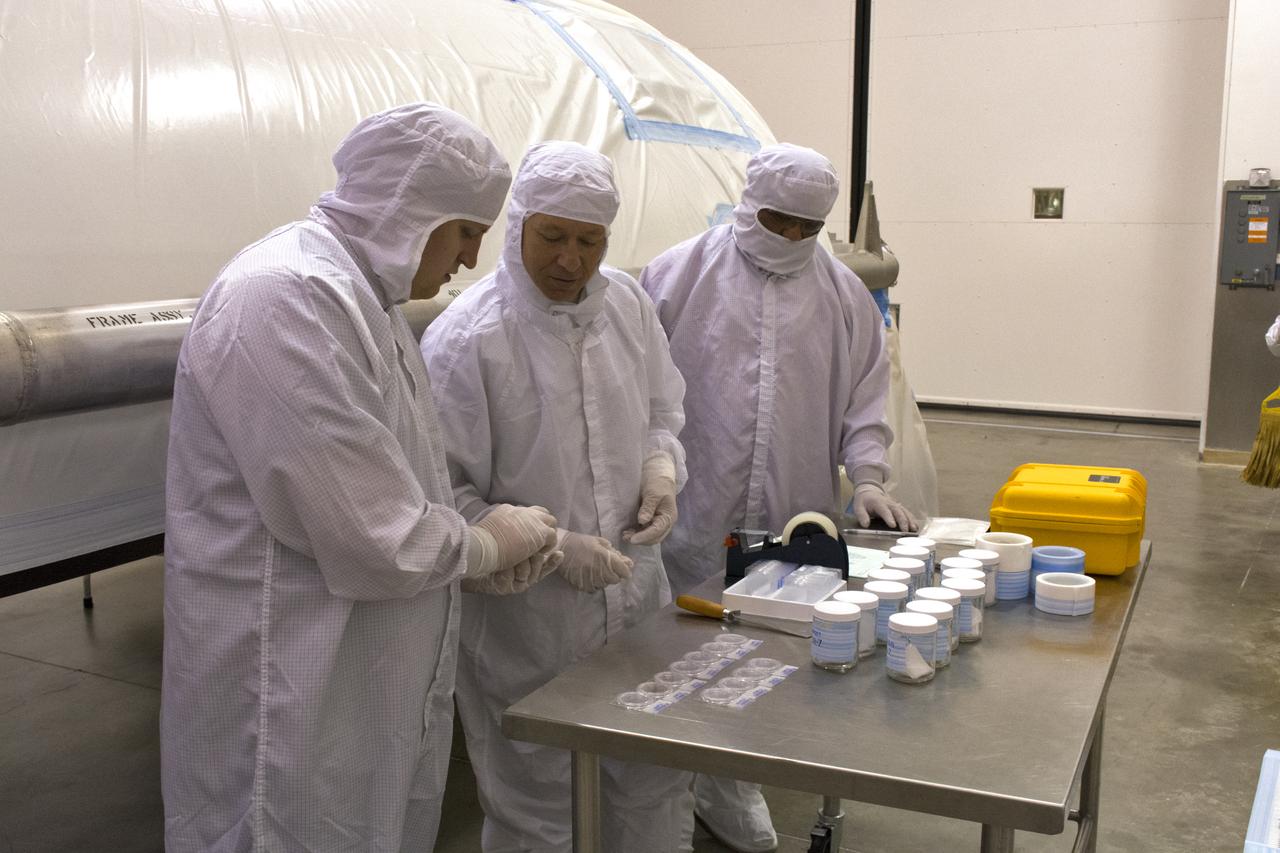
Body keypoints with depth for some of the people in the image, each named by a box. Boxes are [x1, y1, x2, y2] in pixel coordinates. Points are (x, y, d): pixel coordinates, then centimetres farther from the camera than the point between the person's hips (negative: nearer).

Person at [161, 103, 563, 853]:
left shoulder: (359, 292, 10)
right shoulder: (288, 298, -24)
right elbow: (371, 539, -26)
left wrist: (485, 550, 1)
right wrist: (486, 546, -9)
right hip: (297, 701, -10)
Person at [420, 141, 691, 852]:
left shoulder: (628, 302, 1)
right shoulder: (465, 339, -18)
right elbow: (446, 498, -15)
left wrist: (661, 465, -4)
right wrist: (551, 548, -22)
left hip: (636, 591, 6)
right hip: (525, 623, -5)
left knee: (657, 782, 20)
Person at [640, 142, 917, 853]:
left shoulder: (845, 295, 9)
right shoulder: (678, 275, 0)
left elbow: (863, 396, 13)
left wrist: (867, 475, -1)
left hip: (794, 522, 2)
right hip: (693, 520, -2)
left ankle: (729, 792, 30)